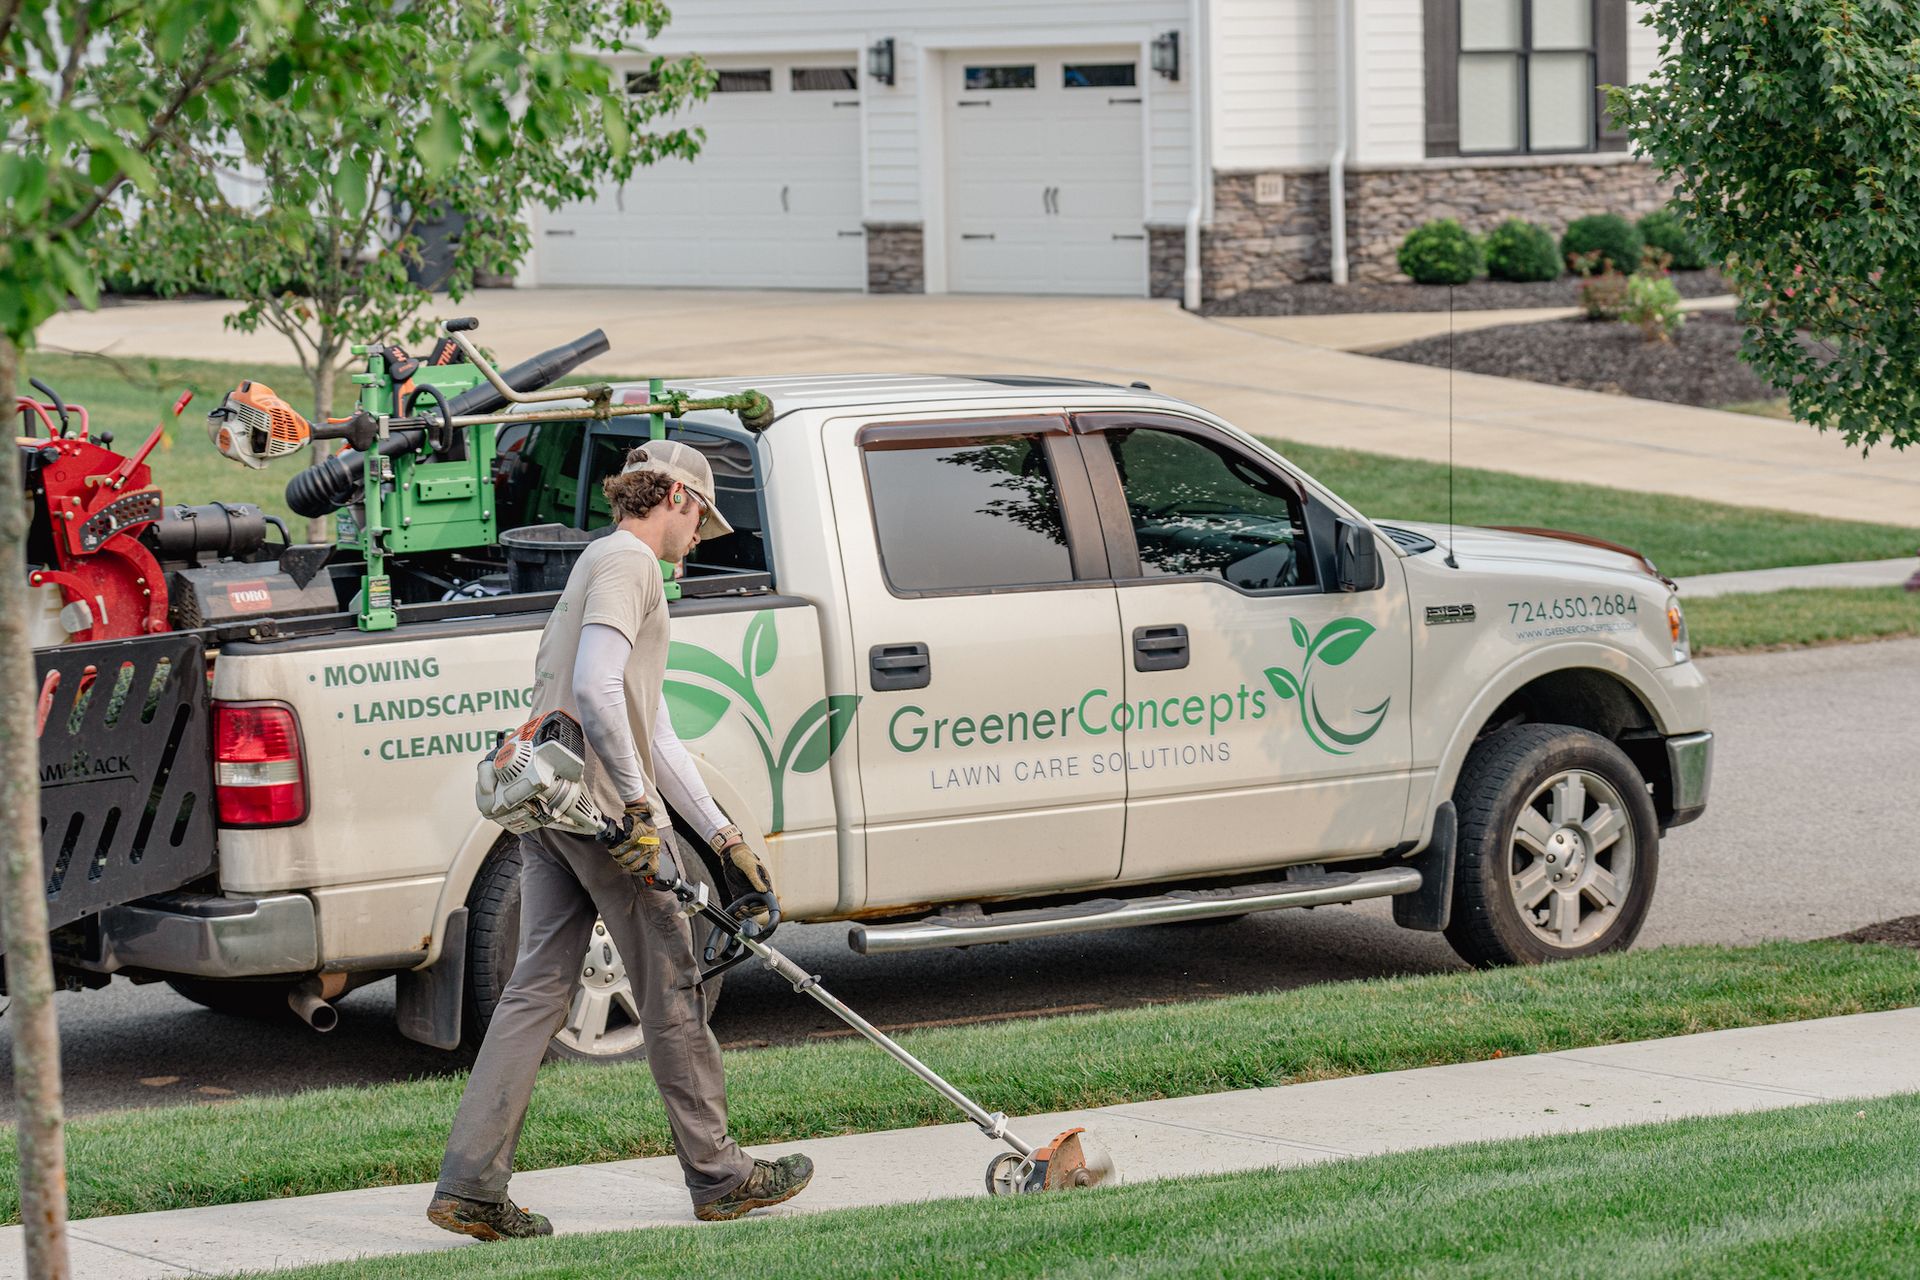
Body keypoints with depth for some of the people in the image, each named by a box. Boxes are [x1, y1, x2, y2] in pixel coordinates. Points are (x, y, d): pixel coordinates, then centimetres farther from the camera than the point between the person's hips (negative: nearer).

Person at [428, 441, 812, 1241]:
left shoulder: (609, 564, 25)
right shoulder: (627, 561, -6)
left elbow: (654, 735, 25)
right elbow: (596, 688, -22)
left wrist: (723, 838, 22)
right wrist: (639, 805, -20)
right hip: (602, 807, -10)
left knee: (538, 989, 6)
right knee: (671, 989, 2)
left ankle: (470, 1186, 0)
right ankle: (717, 1177, 12)